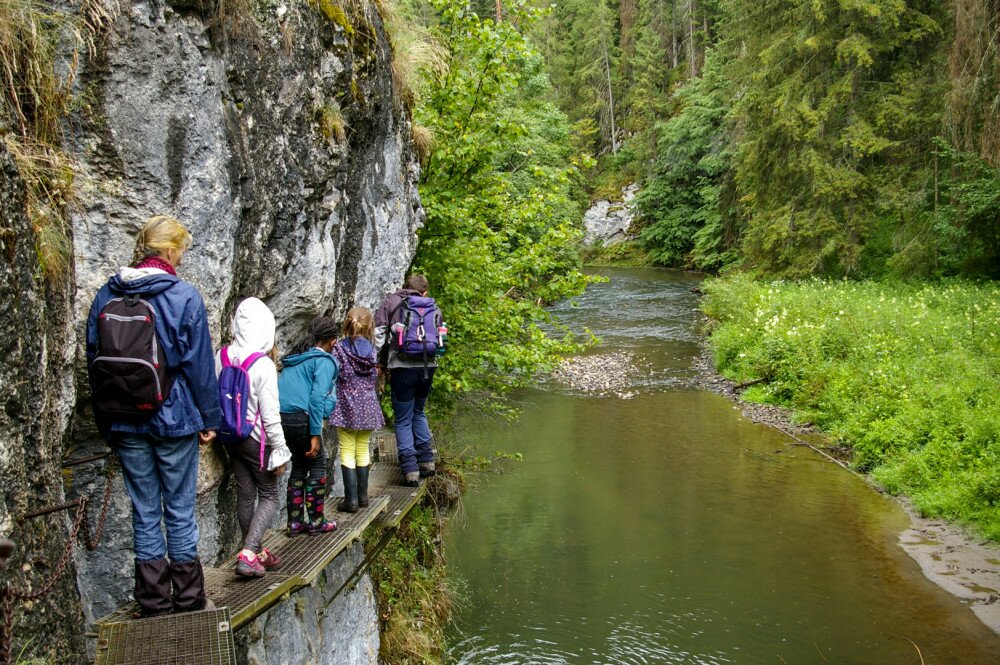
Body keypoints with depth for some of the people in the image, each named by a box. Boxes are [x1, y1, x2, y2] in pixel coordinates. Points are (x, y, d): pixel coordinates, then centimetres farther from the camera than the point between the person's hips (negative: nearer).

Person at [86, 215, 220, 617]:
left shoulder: (106, 296, 3)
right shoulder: (183, 297, -10)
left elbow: (92, 358, 8)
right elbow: (199, 365, -9)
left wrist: (107, 418, 15)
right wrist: (209, 418, 0)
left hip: (123, 423, 4)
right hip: (173, 419, -4)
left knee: (144, 512, 11)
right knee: (180, 511, 7)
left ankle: (154, 605, 17)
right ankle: (188, 603, 16)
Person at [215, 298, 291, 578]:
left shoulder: (222, 357, -6)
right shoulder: (263, 365, -21)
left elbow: (216, 396, 4)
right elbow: (270, 415, -18)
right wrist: (280, 452, -8)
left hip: (231, 436, 6)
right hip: (256, 439, -6)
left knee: (245, 495, 15)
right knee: (269, 496, 7)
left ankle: (257, 553, 29)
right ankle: (248, 554, -7)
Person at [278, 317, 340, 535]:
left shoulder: (295, 358, 21)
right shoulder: (324, 361, -3)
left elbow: (284, 388, 17)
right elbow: (317, 396, -14)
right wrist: (315, 434, -14)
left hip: (280, 417, 7)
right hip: (301, 417, -7)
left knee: (299, 464, 20)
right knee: (317, 463, 10)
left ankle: (295, 522, 22)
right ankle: (316, 521, 16)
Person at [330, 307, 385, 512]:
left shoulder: (340, 348, -10)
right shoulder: (370, 349, 1)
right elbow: (374, 378, 9)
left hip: (347, 406, -4)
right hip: (367, 406, 4)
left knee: (347, 452, 1)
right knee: (363, 450, 15)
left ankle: (351, 499, -1)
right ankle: (363, 495, 21)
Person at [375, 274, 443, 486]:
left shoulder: (391, 301, 6)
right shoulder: (433, 307, 13)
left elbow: (378, 332, -2)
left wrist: (379, 362, 2)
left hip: (402, 367, -3)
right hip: (427, 367, 4)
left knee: (403, 420, 4)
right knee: (418, 413, 24)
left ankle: (410, 470, -3)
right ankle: (427, 461, 22)